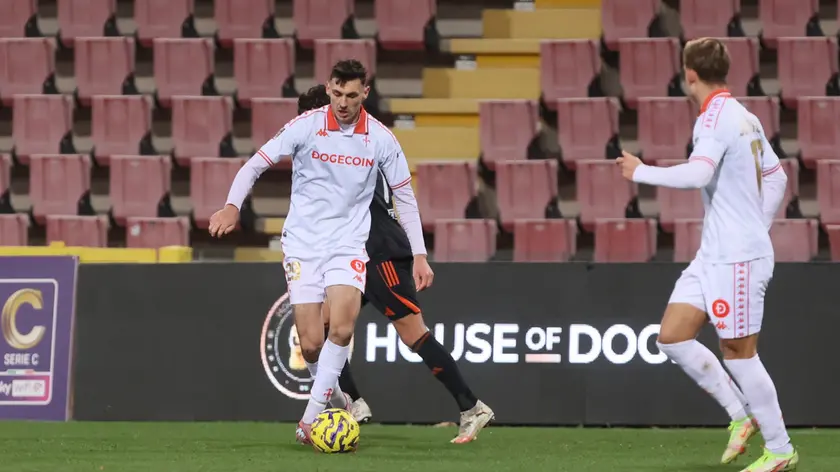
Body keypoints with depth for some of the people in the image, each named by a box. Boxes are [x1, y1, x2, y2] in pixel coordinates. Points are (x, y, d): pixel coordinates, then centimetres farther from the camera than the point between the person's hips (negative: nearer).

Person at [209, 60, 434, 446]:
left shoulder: (381, 139, -3)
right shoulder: (305, 126, -8)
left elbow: (404, 197, 7)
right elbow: (256, 164, -6)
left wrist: (419, 256, 4)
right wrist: (232, 205, -23)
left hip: (349, 243, 0)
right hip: (302, 242, 0)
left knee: (342, 328, -23)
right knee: (311, 344, -6)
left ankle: (312, 416, -15)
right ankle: (331, 395, 23)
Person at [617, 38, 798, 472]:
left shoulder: (716, 119, -16)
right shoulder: (744, 118, 13)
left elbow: (697, 174, -32)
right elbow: (776, 177, 22)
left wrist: (642, 172, -20)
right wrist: (757, 227, 24)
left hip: (737, 258, -9)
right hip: (714, 255, 9)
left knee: (738, 351, -2)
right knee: (672, 337, 6)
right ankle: (742, 416, 14)